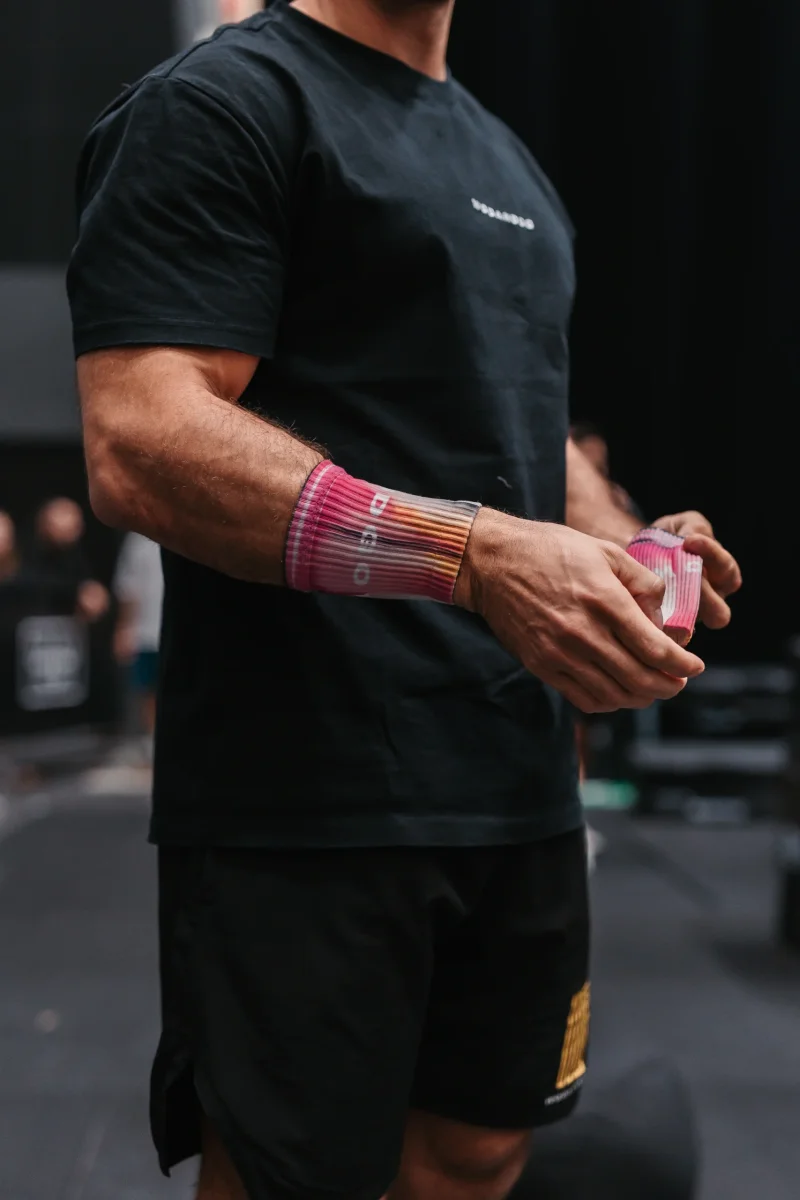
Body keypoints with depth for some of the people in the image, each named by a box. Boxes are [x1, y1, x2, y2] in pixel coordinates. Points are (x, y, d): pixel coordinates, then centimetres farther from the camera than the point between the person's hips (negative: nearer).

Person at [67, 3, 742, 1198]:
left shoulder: (509, 162, 20)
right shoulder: (220, 103, -8)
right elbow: (139, 446, -19)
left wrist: (622, 547, 5)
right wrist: (481, 556, -27)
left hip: (521, 786, 8)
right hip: (310, 807, -8)